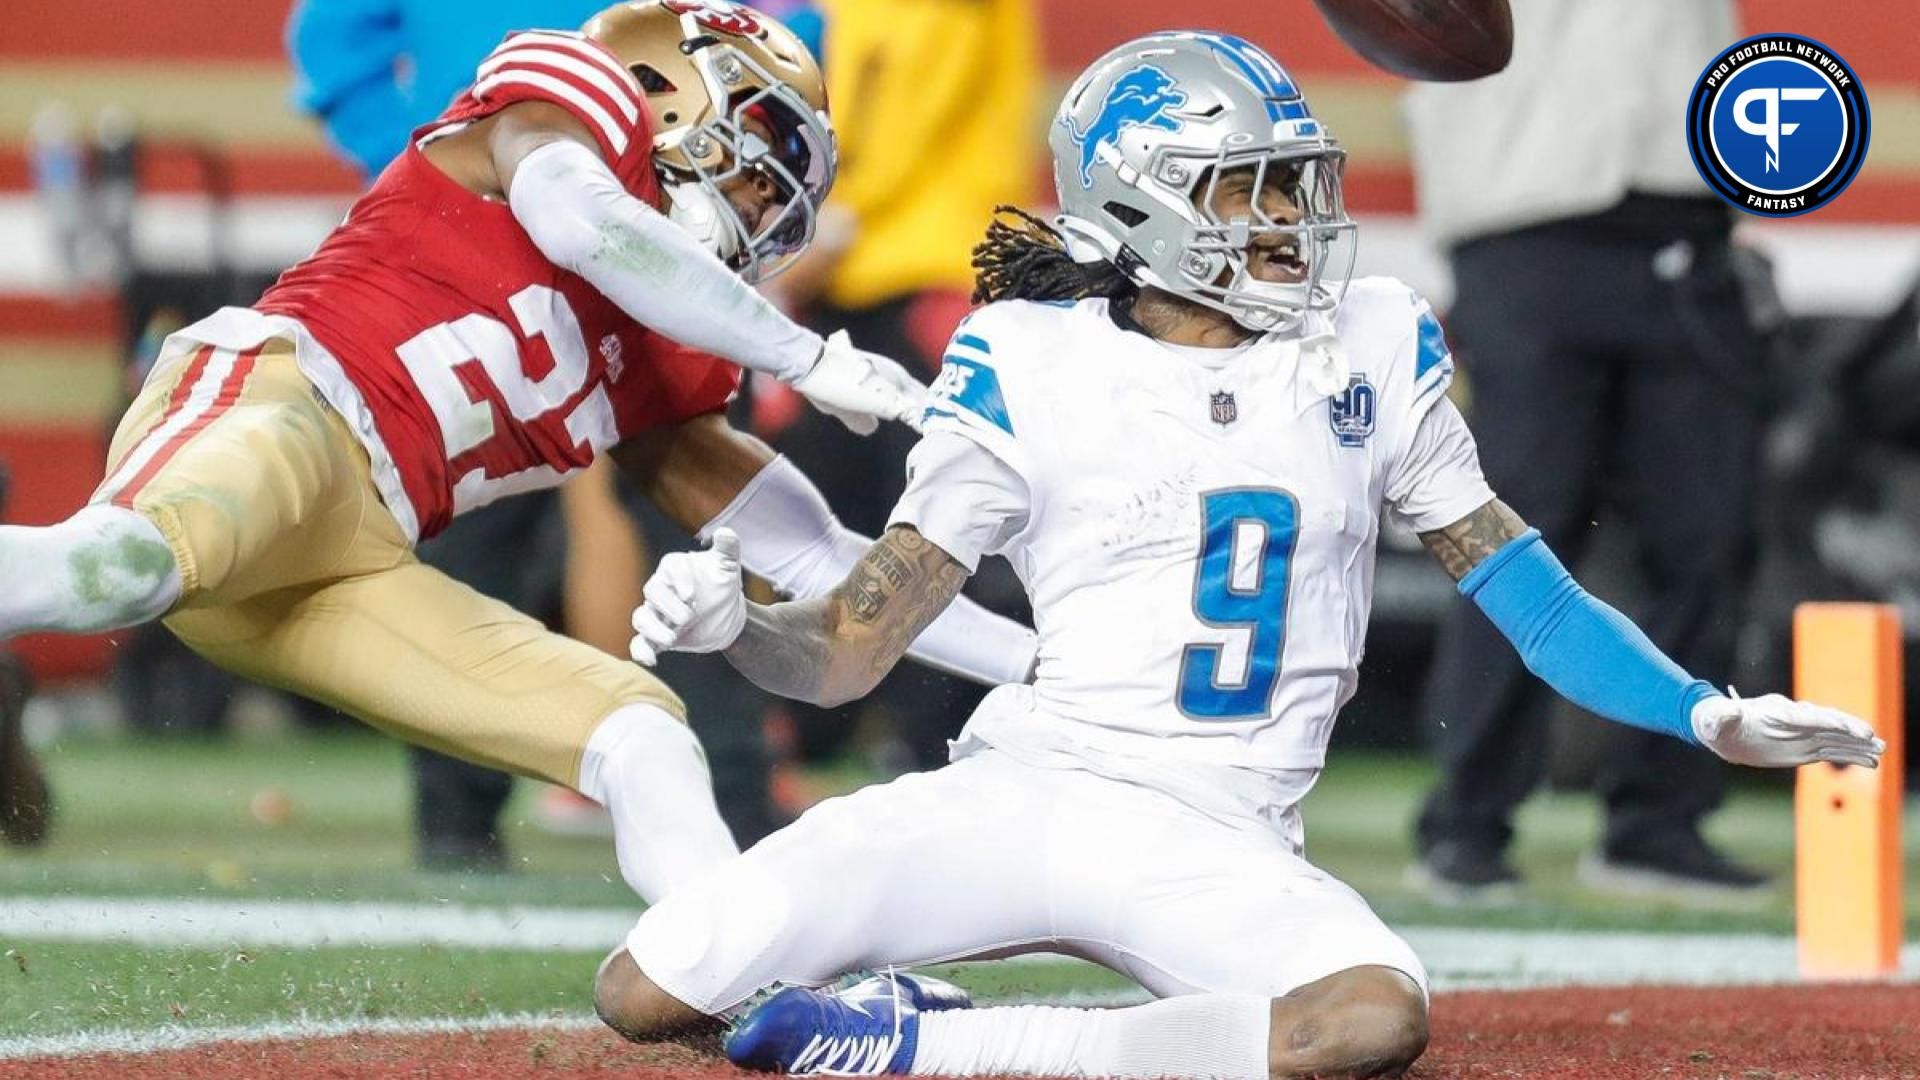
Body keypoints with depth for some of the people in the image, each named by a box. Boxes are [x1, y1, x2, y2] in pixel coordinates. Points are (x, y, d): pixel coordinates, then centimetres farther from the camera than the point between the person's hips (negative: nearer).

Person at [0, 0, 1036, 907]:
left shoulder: (667, 367, 29)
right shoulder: (576, 87, 11)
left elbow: (807, 564, 29)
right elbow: (576, 221, -13)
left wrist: (1037, 662, 25)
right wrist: (809, 357, -7)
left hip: (353, 574, 8)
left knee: (642, 736, -1)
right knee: (135, 564, -40)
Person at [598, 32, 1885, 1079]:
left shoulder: (1376, 348, 9)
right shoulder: (1030, 363, 2)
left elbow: (1512, 573, 15)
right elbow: (853, 647, 2)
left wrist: (1707, 715, 6)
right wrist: (731, 623, -19)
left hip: (1220, 842, 2)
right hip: (1021, 792, -2)